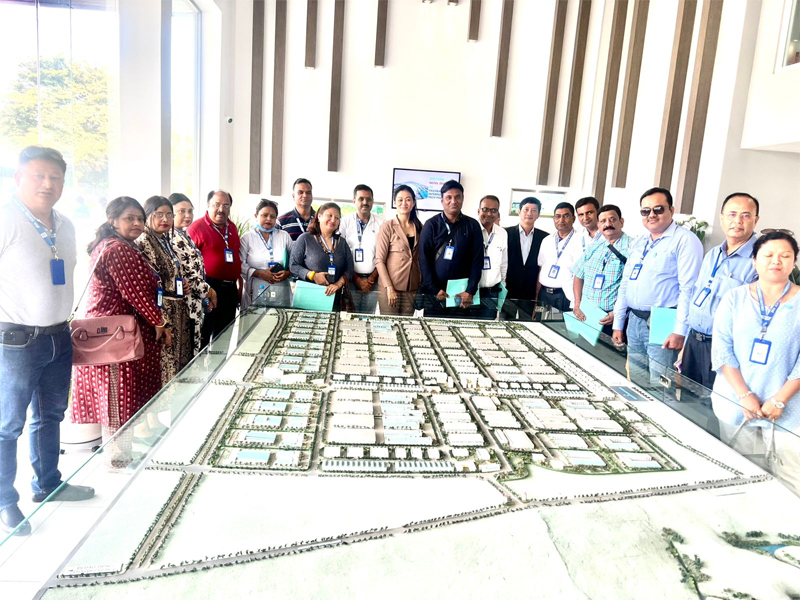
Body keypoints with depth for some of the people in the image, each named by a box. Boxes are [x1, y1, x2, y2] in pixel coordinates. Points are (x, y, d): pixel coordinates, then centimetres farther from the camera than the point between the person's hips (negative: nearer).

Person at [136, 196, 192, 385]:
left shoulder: (168, 243, 14)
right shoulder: (142, 245, -12)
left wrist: (183, 285, 7)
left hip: (177, 315, 9)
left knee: (178, 366, 13)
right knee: (162, 368, -4)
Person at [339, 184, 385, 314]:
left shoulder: (382, 223, 3)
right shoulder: (345, 221, 0)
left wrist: (372, 278, -2)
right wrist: (357, 279, -5)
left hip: (373, 279, 1)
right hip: (351, 278, -1)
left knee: (369, 317, 4)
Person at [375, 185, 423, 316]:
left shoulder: (419, 227, 10)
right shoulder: (388, 226, -3)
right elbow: (379, 260, -6)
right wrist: (389, 288, -13)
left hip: (412, 288, 4)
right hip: (390, 287, -3)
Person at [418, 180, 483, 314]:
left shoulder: (473, 225, 4)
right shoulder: (431, 225, 1)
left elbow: (477, 260, 0)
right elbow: (424, 259, -4)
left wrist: (470, 291, -9)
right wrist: (434, 290, -11)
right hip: (432, 292, 0)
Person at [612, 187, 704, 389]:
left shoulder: (685, 240, -8)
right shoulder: (639, 243, 16)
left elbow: (688, 289, -15)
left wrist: (680, 331, -20)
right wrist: (618, 324, 17)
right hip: (635, 321, 7)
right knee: (636, 383, 14)